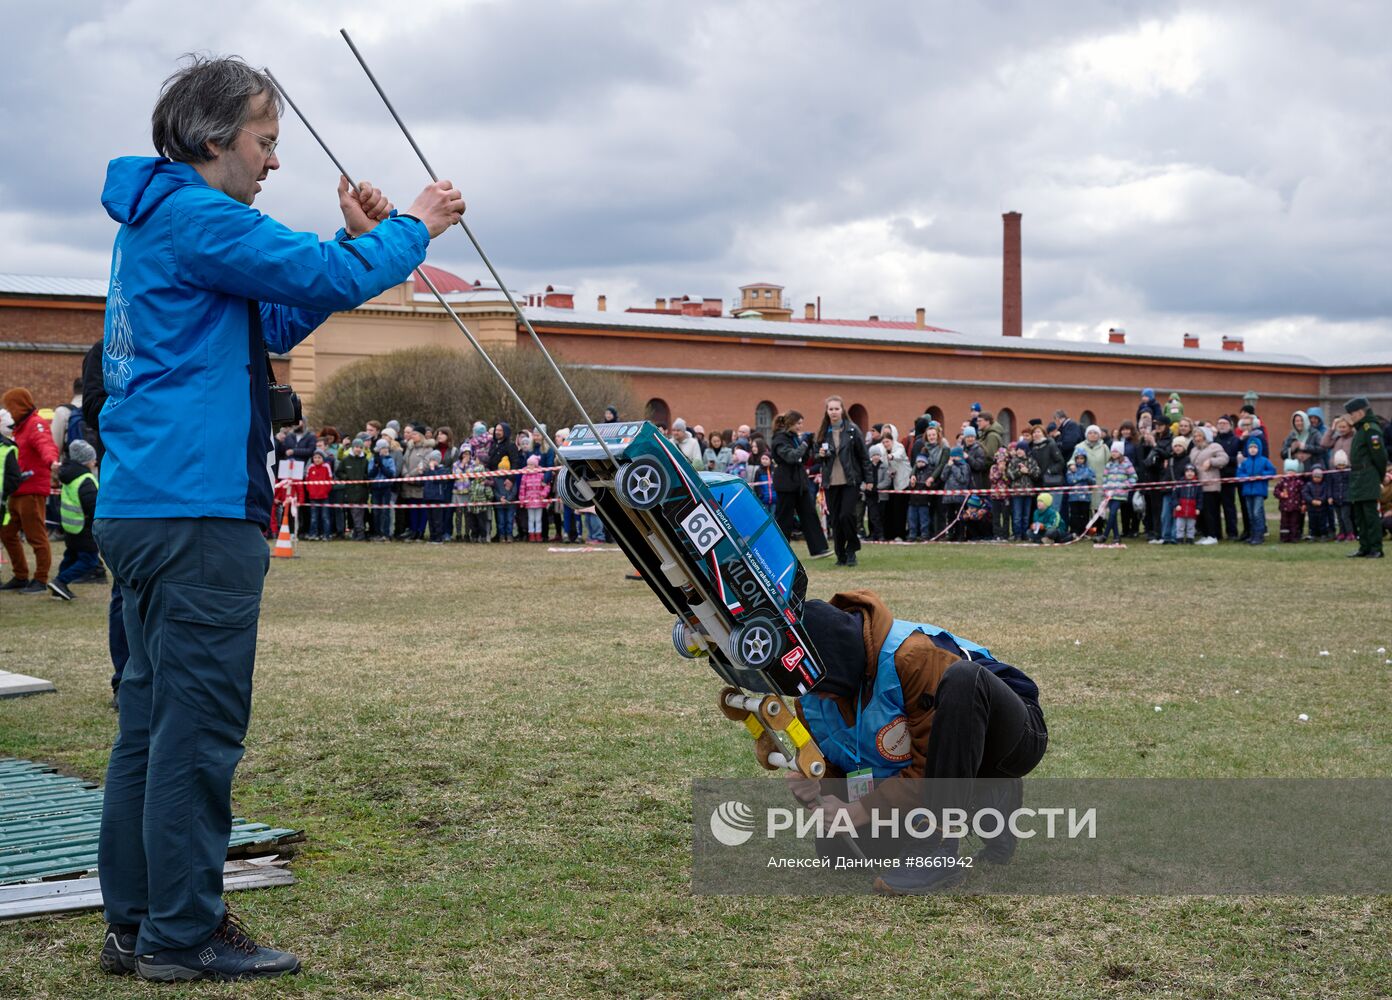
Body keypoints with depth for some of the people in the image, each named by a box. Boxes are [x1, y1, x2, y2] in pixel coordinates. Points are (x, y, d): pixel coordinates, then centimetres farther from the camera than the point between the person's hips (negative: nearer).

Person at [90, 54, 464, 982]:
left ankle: (136, 923, 18)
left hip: (146, 509, 11)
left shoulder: (157, 221, 22)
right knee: (199, 724, -6)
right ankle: (183, 933, 0)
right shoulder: (194, 216, -10)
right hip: (196, 511, -10)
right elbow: (332, 279, -15)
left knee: (153, 717, 12)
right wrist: (412, 228, 2)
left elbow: (277, 322, 24)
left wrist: (356, 239, 16)